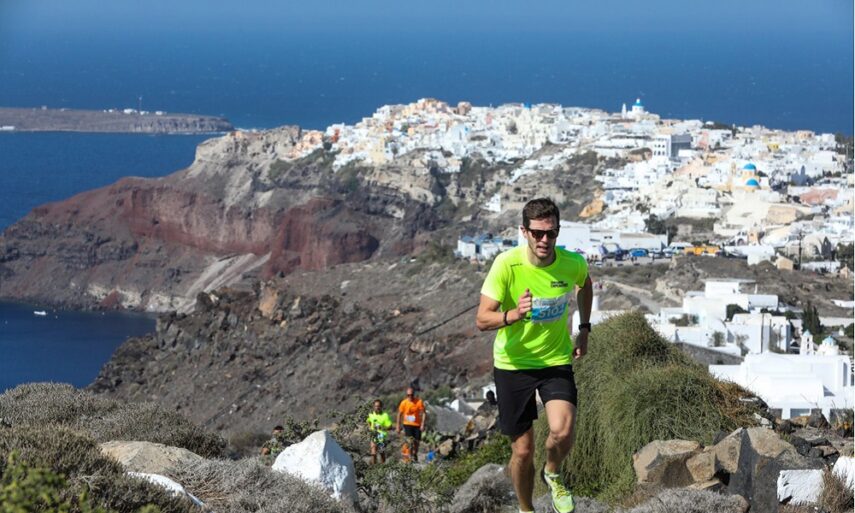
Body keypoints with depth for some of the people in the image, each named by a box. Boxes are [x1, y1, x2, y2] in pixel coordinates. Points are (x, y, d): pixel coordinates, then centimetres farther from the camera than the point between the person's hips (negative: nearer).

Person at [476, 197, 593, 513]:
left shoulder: (572, 264, -10)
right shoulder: (507, 264, -19)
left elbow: (585, 284, 17)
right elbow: (482, 320, -22)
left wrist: (584, 330, 12)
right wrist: (513, 315, -41)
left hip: (557, 360, 1)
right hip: (512, 365, -1)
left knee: (562, 432, -23)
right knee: (523, 450, 4)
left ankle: (553, 475, 11)